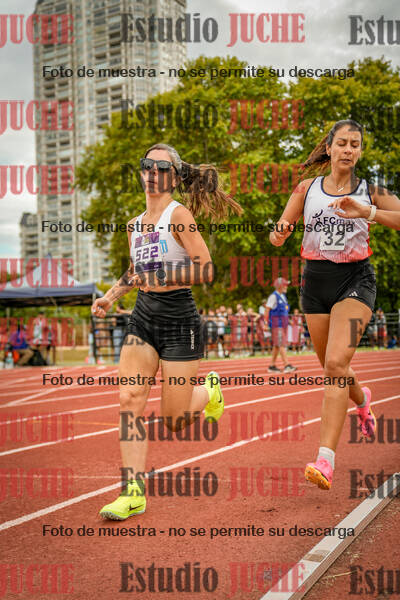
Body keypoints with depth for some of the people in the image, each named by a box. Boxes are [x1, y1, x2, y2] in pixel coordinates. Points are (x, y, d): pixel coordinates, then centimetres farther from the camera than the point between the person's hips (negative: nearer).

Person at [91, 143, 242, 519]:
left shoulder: (179, 215, -9)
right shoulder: (134, 225, 11)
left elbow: (205, 270, -15)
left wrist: (162, 277, -22)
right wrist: (110, 297, 11)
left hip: (179, 321, -6)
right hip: (142, 319, 6)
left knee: (175, 421, 1)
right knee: (129, 399, -11)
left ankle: (208, 392, 36)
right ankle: (134, 492, -3)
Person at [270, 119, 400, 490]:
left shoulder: (369, 190, 1)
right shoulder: (307, 189, 6)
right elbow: (277, 236, 4)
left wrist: (367, 212, -28)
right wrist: (280, 233, -20)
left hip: (355, 280, -3)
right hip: (315, 280, 3)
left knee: (336, 364, -20)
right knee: (331, 368, 14)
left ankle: (325, 459, -20)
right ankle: (362, 399, 50)